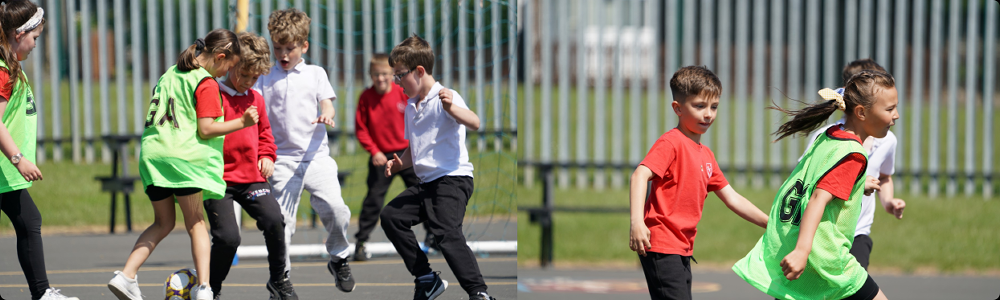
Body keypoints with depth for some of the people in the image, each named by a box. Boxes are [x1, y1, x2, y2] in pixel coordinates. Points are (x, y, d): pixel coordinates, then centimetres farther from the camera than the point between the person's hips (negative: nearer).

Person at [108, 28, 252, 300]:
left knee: (163, 223, 16)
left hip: (152, 155, 6)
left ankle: (126, 276, 2)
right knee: (195, 223, 4)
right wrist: (241, 123, -5)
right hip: (184, 156, -6)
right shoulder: (207, 84, -6)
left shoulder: (170, 74, 18)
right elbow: (205, 130, -11)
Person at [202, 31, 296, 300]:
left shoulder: (256, 99, 12)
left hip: (251, 177, 5)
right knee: (227, 237, -16)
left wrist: (266, 156, 12)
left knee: (274, 220, -17)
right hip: (219, 179, -5)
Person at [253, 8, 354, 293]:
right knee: (282, 219, -7)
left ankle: (338, 259, 9)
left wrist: (326, 116, -19)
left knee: (336, 210, -15)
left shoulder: (315, 74, 12)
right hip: (283, 159, 0)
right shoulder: (266, 78, 11)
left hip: (316, 156, 0)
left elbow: (327, 103, 4)